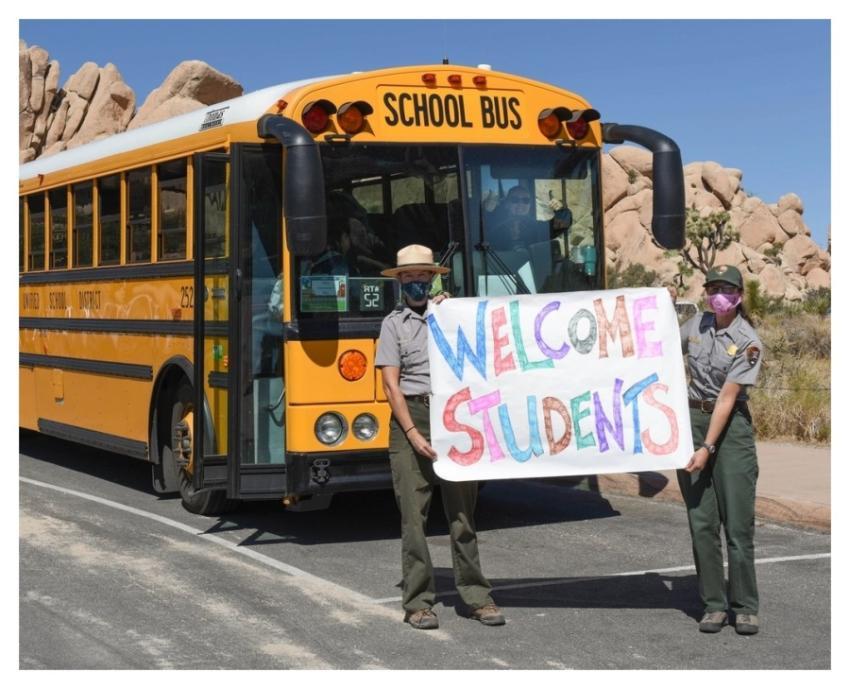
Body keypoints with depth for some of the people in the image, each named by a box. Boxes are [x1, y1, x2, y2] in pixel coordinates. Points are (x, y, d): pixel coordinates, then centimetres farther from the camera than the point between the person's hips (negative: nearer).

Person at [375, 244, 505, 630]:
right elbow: (391, 384, -1)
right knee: (413, 514, -1)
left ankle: (476, 597, 10)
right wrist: (413, 434, -12)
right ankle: (417, 602, 5)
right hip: (411, 416, -2)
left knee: (462, 511, 4)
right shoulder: (394, 323, 7)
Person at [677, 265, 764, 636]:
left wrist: (708, 448, -20)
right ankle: (713, 605, 9)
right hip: (692, 419, 4)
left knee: (738, 520, -5)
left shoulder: (747, 342, -10)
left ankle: (745, 607, 5)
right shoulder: (697, 324, 6)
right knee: (702, 521, 2)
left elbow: (727, 398, -16)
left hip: (732, 425, -4)